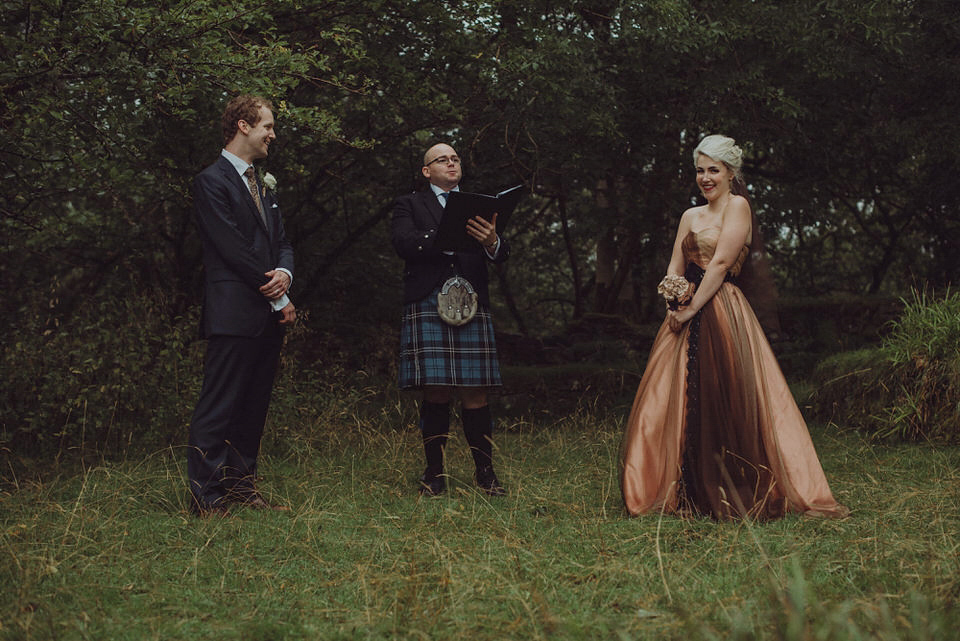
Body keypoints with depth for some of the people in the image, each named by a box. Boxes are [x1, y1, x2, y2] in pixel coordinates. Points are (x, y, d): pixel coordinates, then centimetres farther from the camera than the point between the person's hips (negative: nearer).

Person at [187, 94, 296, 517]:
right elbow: (234, 249, -13)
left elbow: (280, 241, 20)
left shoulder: (262, 186, 22)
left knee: (253, 406, 11)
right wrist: (278, 299, -10)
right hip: (234, 314, -8)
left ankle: (240, 483, 18)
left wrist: (285, 272, -5)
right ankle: (206, 497, -2)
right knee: (219, 408, -6)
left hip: (269, 316, 9)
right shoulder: (212, 181, -6)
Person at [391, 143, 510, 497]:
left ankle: (485, 471, 4)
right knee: (435, 392, -5)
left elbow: (501, 255, 9)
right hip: (427, 305, -2)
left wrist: (492, 241, -15)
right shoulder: (409, 205, 14)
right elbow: (405, 244, -5)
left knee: (475, 392, -2)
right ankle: (434, 474, 3)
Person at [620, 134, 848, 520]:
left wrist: (693, 308, -13)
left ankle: (729, 495, -2)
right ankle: (687, 493, 12)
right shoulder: (690, 216, 19)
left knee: (723, 404, -8)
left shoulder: (737, 206, -2)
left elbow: (721, 263, -11)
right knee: (677, 401, 4)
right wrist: (674, 293, -8)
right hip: (687, 315, 7)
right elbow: (674, 270, 15)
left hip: (722, 313, -7)